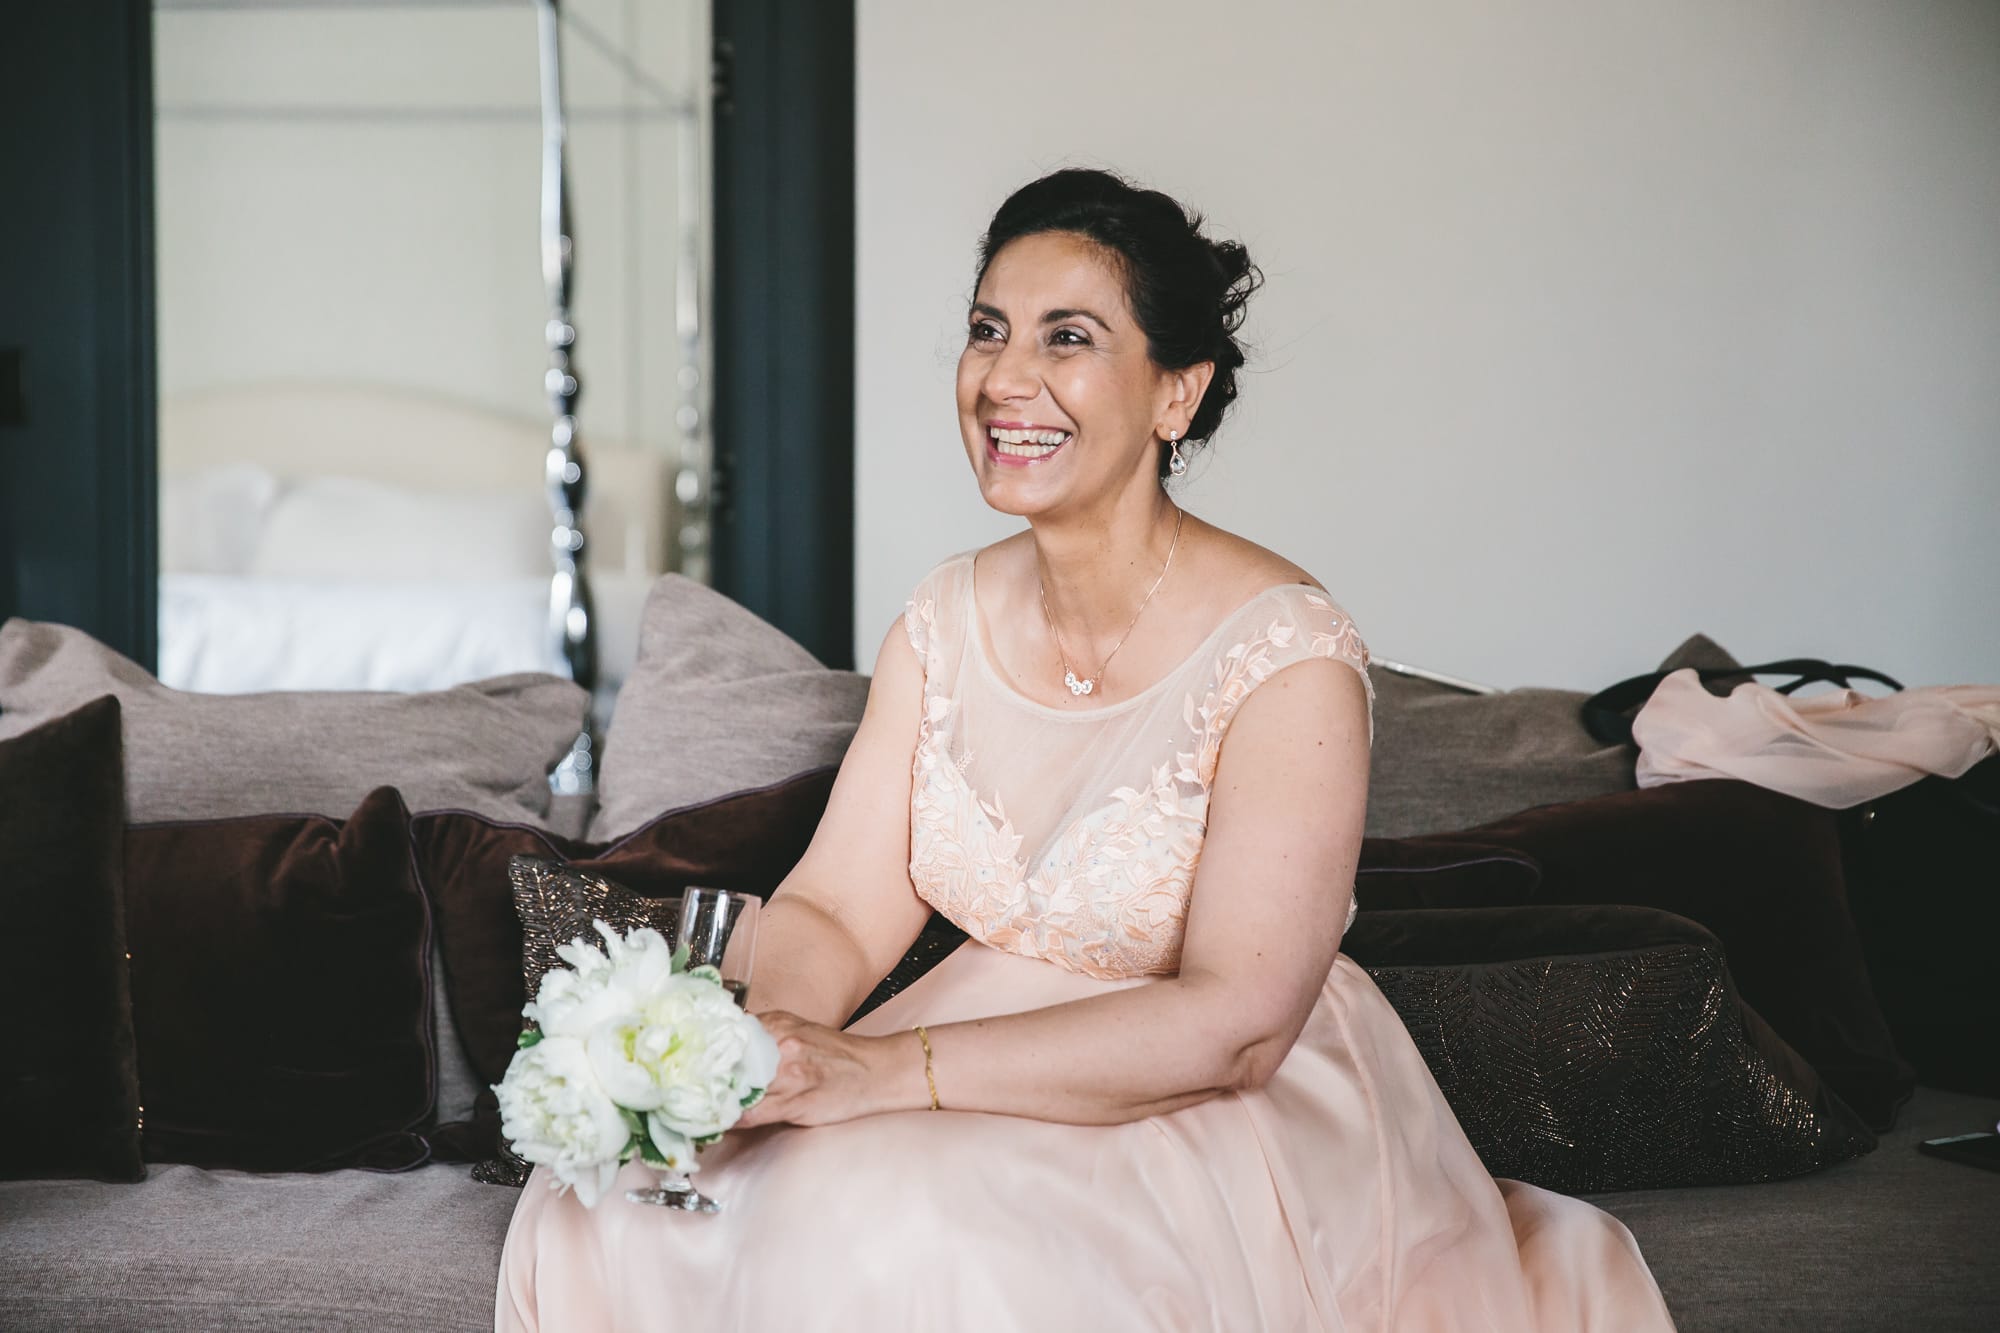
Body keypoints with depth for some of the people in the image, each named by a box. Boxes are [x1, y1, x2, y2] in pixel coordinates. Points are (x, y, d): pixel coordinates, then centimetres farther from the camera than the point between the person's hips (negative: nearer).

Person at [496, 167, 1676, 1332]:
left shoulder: (1289, 657, -17)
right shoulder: (949, 618, 3)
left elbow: (1234, 1025, -24)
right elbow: (835, 908, 0)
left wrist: (884, 1070, -31)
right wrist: (760, 1044, -24)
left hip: (1240, 1124, -5)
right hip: (1003, 1069, 6)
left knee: (905, 1233, -32)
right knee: (608, 1214, -12)